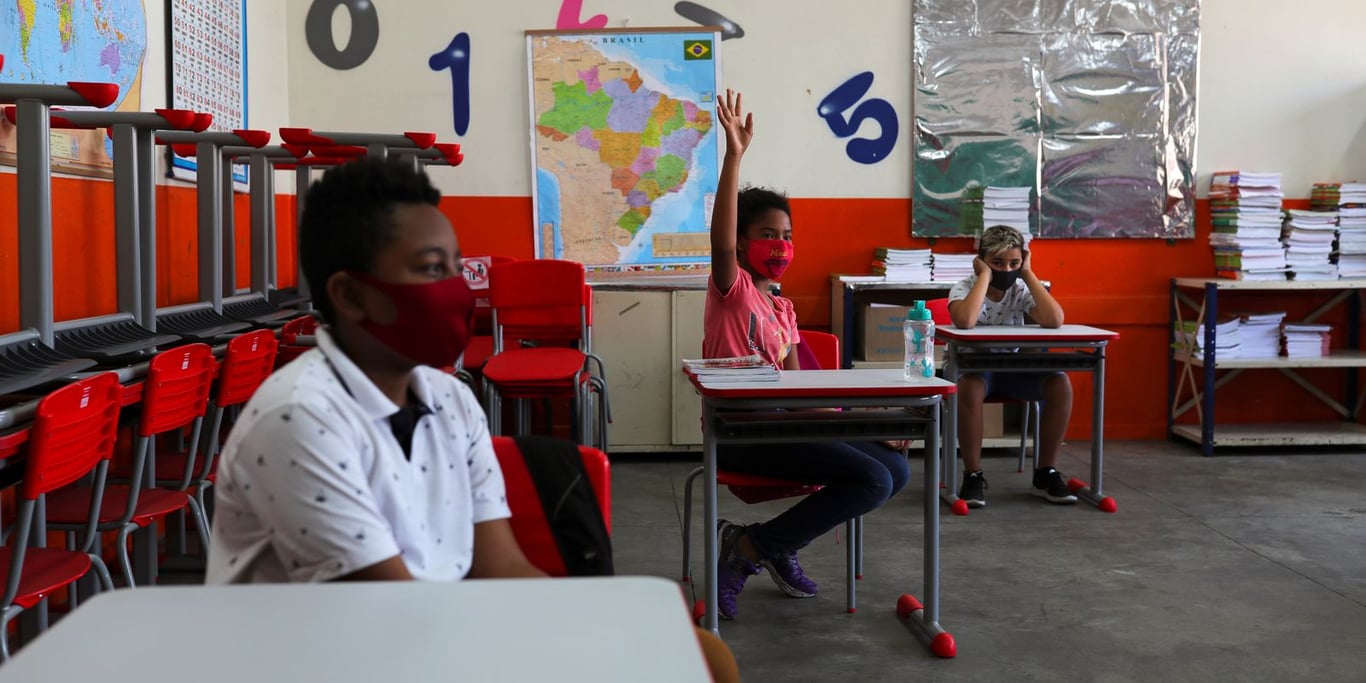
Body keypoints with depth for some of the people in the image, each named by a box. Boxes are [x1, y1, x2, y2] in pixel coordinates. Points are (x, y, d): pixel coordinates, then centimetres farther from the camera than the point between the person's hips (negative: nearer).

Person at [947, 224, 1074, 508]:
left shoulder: (1021, 291, -5)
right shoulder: (964, 288, -14)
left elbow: (1054, 320, -25)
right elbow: (965, 321, -39)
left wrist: (1028, 273, -19)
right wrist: (985, 276, -27)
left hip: (1012, 368, 3)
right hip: (973, 366, -3)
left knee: (1060, 385, -22)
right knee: (969, 387, -39)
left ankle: (1045, 472, -7)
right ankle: (973, 475, -23)